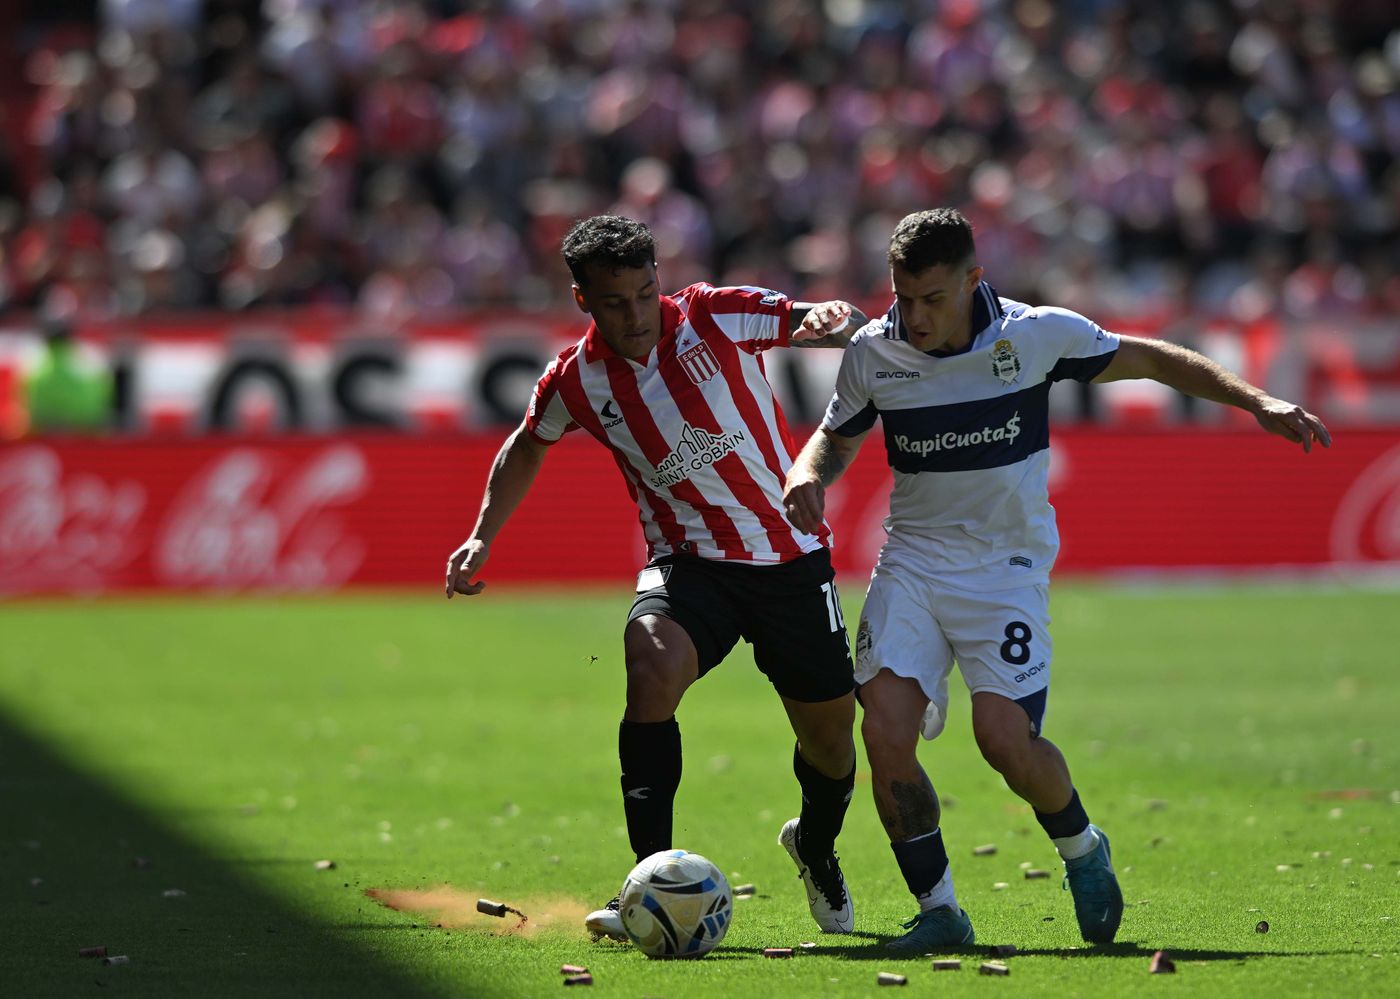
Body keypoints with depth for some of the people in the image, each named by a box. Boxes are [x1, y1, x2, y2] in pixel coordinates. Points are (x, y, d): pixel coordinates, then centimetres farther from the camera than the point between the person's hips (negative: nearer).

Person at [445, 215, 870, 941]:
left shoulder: (715, 318, -13)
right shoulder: (574, 381, -6)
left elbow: (846, 324, -9)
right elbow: (527, 448, 16)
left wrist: (830, 321, -33)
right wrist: (481, 539, 8)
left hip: (791, 556, 0)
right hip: (689, 560, 0)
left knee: (830, 737, 8)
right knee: (652, 668, -32)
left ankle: (816, 847, 45)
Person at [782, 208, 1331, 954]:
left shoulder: (1035, 335, -10)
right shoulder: (872, 353, -4)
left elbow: (1149, 361, 3)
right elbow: (837, 435, 15)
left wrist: (1256, 402, -3)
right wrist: (808, 476, -9)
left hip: (1006, 564, -3)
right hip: (912, 558, 3)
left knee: (1005, 737, -18)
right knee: (884, 733, -15)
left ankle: (1082, 849, 14)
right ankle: (937, 910, 0)